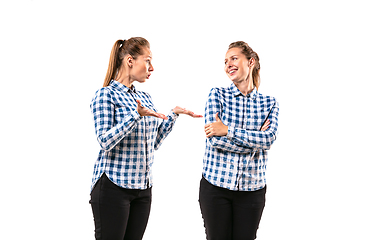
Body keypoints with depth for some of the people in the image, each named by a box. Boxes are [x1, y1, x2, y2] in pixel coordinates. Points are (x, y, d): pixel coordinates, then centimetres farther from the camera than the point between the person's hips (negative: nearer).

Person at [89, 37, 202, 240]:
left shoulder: (145, 98, 15)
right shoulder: (105, 95, -6)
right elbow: (105, 141, -17)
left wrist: (173, 114, 10)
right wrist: (136, 115, -25)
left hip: (143, 187, 7)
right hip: (113, 186, -7)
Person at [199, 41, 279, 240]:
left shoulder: (269, 103, 6)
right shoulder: (217, 95, 2)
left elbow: (269, 139, -12)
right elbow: (214, 139, -11)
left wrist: (227, 130, -17)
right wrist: (255, 141, -11)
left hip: (252, 189, 1)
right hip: (215, 185, -1)